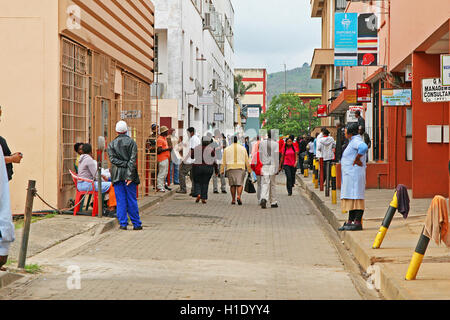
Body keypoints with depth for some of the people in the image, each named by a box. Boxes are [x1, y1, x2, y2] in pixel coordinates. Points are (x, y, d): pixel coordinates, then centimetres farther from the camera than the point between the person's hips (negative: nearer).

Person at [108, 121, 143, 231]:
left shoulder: (111, 144, 6)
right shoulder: (132, 142, -2)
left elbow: (112, 159, -6)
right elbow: (133, 160, -10)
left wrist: (124, 164, -8)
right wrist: (130, 175, -13)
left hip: (117, 175, 1)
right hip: (129, 174, -1)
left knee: (120, 201, 5)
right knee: (132, 200, 5)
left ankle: (123, 223, 3)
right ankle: (136, 224, 8)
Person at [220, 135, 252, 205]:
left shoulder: (227, 149, 6)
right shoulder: (243, 148, 6)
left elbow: (224, 161, 3)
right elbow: (247, 161, 5)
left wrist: (222, 170, 6)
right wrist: (249, 170, 9)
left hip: (230, 168, 1)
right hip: (240, 168, -1)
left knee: (232, 184, 8)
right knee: (240, 184, -1)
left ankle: (233, 199, 9)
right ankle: (239, 196, -22)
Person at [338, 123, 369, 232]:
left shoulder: (356, 141, -13)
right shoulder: (352, 141, 19)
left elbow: (364, 147, -34)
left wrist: (356, 160, -23)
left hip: (355, 173, -11)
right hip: (350, 174, 11)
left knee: (356, 197, -11)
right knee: (350, 197, 11)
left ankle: (358, 223, -13)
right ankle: (350, 222, 13)